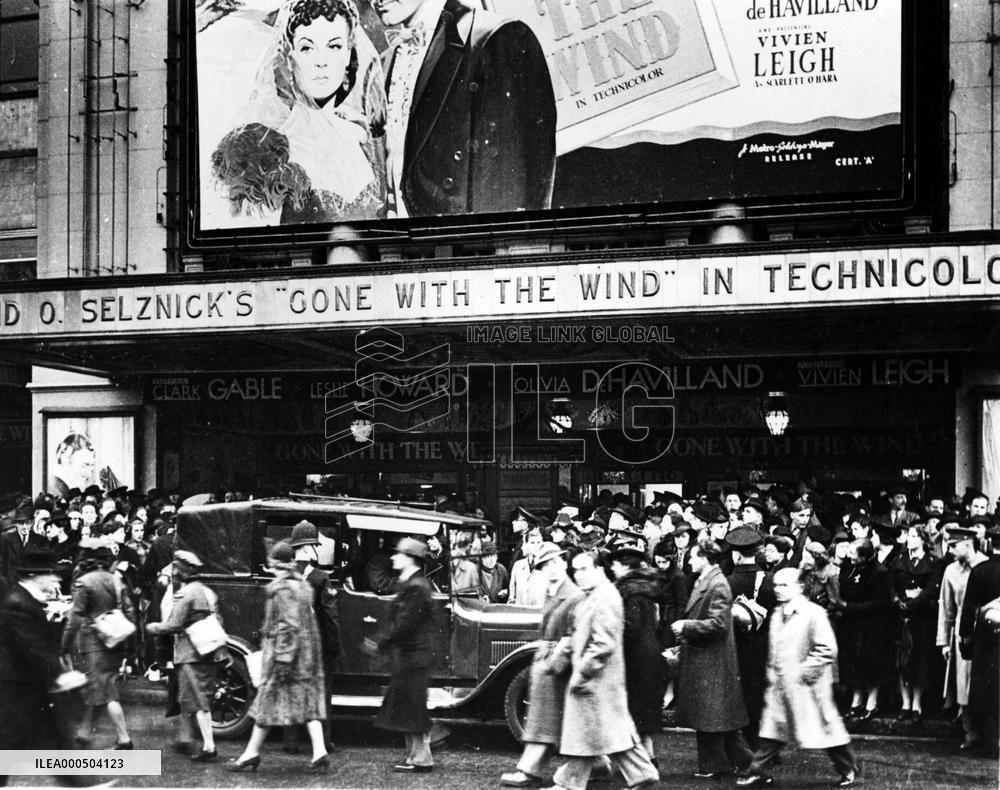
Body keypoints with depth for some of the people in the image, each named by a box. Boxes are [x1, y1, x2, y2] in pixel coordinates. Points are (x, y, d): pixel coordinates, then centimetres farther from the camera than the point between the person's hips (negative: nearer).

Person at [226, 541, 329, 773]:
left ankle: (252, 754, 12)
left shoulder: (281, 589, -14)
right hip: (307, 653, 8)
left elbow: (288, 625, -20)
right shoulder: (303, 585, 12)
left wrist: (282, 658, -21)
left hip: (283, 651, -8)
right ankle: (319, 752, -3)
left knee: (269, 701, 2)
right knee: (308, 701, 5)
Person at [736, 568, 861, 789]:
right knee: (773, 728, 5)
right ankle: (757, 772, 7)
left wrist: (803, 671, -17)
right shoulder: (777, 615, 10)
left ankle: (849, 770, 20)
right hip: (780, 685, 6)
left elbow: (827, 650, -16)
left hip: (807, 686, -6)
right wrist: (772, 672, 11)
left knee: (825, 728, 4)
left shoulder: (814, 614, -13)